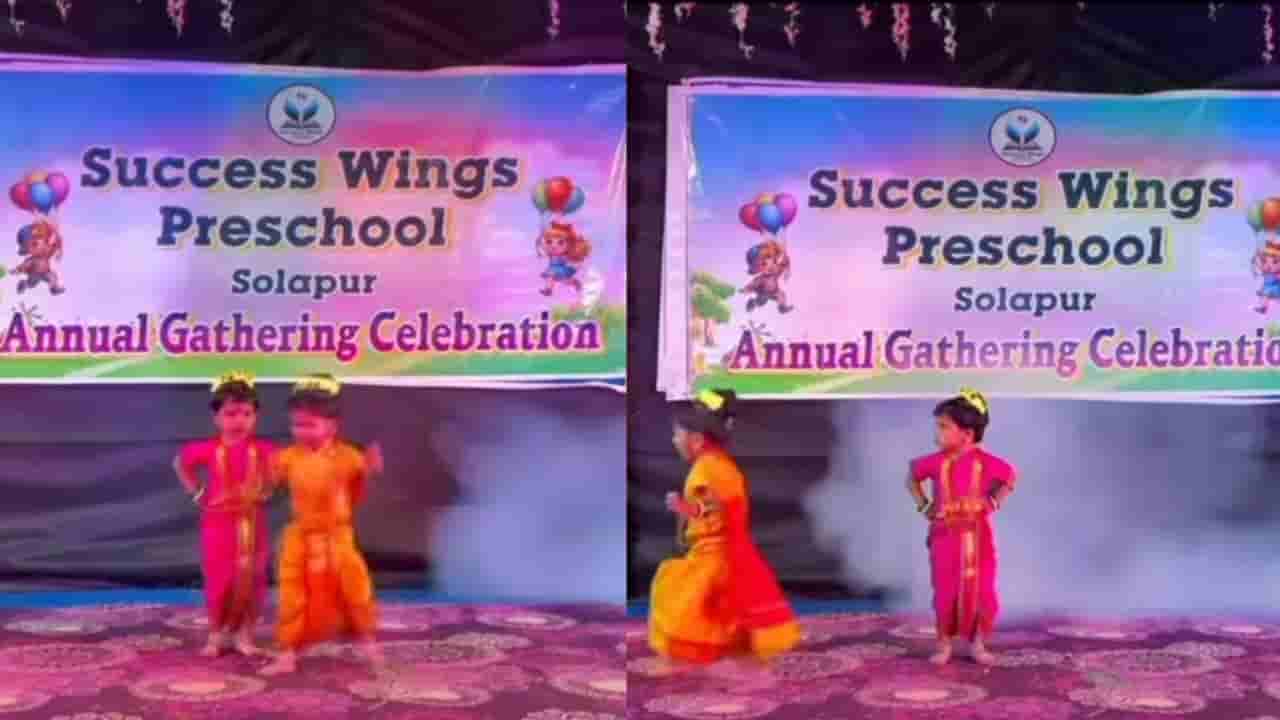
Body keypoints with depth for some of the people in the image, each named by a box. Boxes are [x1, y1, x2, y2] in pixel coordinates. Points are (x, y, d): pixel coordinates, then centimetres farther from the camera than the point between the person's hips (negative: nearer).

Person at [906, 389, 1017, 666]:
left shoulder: (985, 461, -11)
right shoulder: (936, 461, -6)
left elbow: (1011, 476, 9)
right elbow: (912, 476, 13)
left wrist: (995, 502, 0)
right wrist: (923, 505, 5)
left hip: (978, 538, -1)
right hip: (945, 538, 1)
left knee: (982, 591, 3)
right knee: (945, 593, 3)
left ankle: (977, 643, 19)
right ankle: (944, 644, 16)